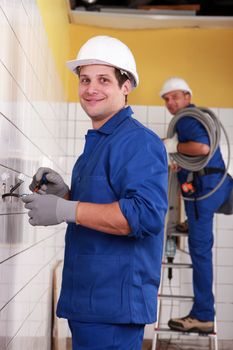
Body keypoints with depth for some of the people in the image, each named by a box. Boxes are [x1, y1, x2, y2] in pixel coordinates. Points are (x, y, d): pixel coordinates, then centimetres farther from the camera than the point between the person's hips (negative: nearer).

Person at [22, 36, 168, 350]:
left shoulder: (138, 141, -15)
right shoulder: (96, 143, 16)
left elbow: (146, 215, -29)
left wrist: (64, 210, -24)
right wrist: (64, 194, 3)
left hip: (114, 303, -10)